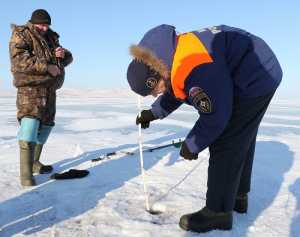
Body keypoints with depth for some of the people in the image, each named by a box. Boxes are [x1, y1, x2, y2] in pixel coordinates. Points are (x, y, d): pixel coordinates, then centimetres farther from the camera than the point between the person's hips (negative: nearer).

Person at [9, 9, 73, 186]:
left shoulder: (51, 38, 19)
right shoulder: (21, 35, -2)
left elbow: (68, 59, 20)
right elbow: (19, 60, -18)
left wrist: (63, 54, -4)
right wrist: (46, 67, -23)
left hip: (50, 88, 8)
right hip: (30, 87, -8)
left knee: (46, 124, 13)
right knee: (30, 121, -21)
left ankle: (34, 162, 29)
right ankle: (26, 173, -21)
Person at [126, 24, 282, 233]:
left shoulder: (193, 70, -33)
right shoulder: (169, 55, -1)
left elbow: (215, 116, -24)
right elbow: (175, 90, 18)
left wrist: (192, 145, -10)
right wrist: (154, 113, 15)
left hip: (254, 79, -10)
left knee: (225, 145, -9)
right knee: (240, 141, 16)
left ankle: (218, 212, 1)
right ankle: (238, 196, 31)